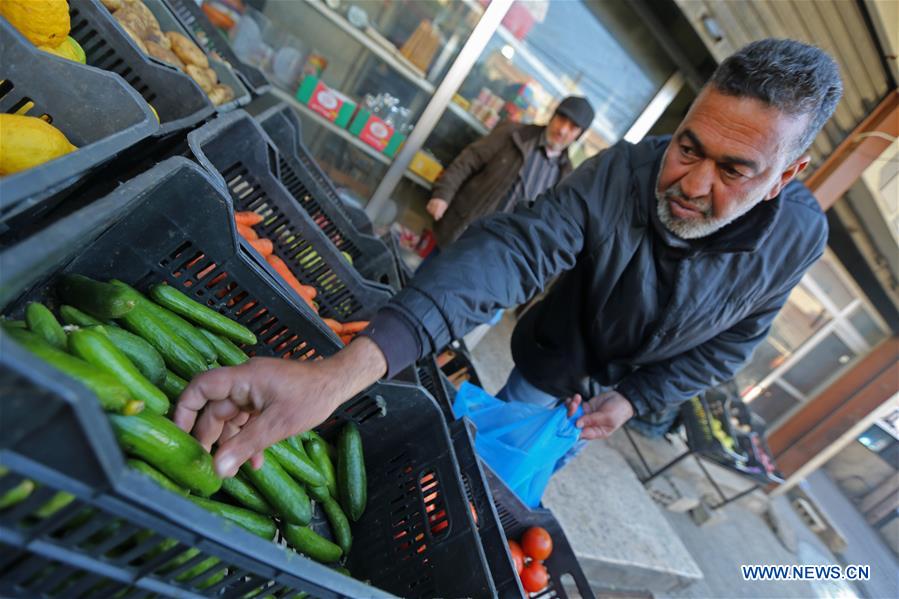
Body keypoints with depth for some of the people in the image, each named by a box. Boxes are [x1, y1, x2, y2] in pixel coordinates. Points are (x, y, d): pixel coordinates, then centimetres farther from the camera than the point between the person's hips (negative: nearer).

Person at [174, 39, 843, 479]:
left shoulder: (799, 236, -23)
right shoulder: (621, 175, -36)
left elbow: (730, 344, -8)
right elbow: (510, 249, -53)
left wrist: (635, 398, -17)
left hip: (628, 388, 3)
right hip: (554, 368, -3)